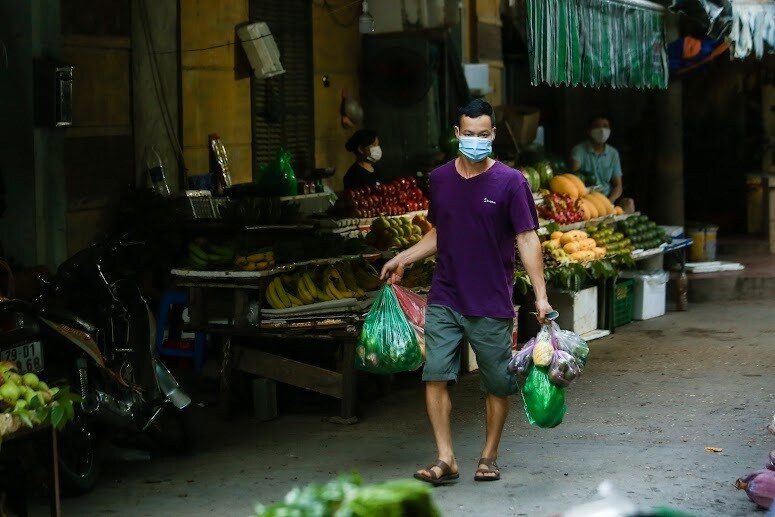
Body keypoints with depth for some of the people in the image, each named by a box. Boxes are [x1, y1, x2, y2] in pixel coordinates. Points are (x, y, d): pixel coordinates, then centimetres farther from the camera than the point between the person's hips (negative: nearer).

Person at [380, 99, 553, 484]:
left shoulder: (510, 182, -7)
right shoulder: (440, 179, 7)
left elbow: (527, 240, -8)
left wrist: (540, 295, -15)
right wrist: (402, 259, 12)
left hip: (491, 304, -3)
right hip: (444, 300, 3)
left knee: (497, 384, 6)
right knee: (435, 376, -7)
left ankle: (489, 456, 22)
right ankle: (446, 459, -1)